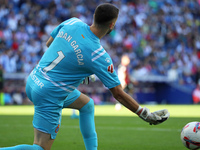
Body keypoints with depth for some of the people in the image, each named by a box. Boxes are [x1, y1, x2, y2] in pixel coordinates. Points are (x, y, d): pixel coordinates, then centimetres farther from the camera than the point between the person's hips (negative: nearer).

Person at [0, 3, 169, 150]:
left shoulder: (72, 22, -5)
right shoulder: (99, 56, -21)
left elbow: (49, 43, 14)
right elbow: (118, 93, -14)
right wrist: (145, 114, -5)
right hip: (49, 95, -9)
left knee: (87, 104, 25)